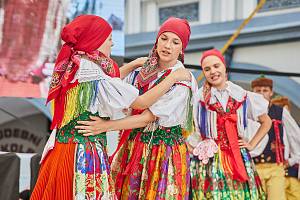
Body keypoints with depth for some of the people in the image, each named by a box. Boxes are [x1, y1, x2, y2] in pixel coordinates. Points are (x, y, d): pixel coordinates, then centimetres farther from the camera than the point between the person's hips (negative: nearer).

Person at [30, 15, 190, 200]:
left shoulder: (70, 67, 5)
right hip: (86, 155, -9)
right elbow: (142, 102, -14)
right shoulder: (95, 77, -20)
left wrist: (134, 64, 28)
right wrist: (173, 77, -4)